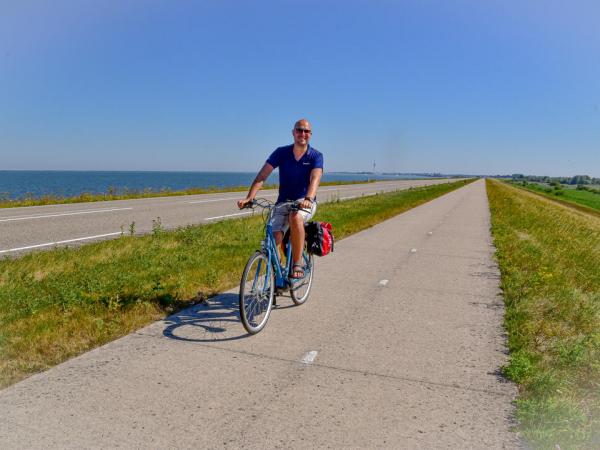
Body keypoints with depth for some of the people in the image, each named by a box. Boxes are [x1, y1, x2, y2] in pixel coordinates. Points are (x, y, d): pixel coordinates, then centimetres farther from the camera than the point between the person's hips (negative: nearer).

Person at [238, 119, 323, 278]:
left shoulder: (316, 156, -6)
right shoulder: (281, 152, -2)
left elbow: (315, 178, -23)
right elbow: (262, 175, -10)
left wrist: (308, 199, -44)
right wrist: (249, 197, -24)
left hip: (304, 202, -2)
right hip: (283, 202, 2)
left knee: (295, 217, -38)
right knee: (273, 239, -18)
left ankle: (297, 265, -27)